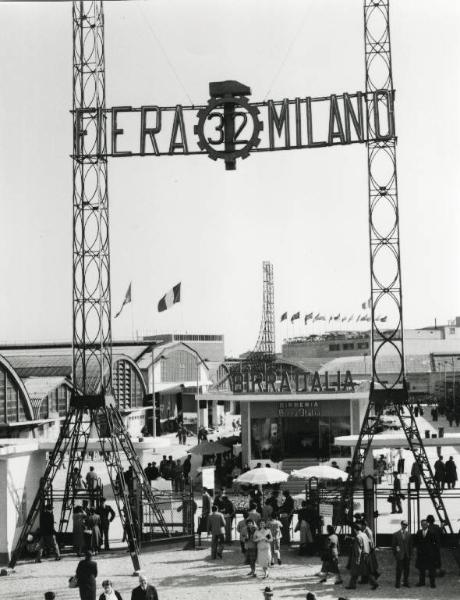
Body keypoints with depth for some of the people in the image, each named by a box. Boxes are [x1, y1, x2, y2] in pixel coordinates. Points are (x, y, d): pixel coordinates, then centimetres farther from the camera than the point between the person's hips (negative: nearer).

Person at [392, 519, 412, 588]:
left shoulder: (408, 534, 8)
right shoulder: (396, 534, 0)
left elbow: (410, 545, 11)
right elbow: (393, 545, 2)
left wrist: (410, 554, 5)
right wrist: (395, 554, -2)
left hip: (407, 556, 3)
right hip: (399, 555, -3)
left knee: (406, 569, 6)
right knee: (399, 569, -3)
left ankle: (405, 582, 16)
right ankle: (398, 583, 4)